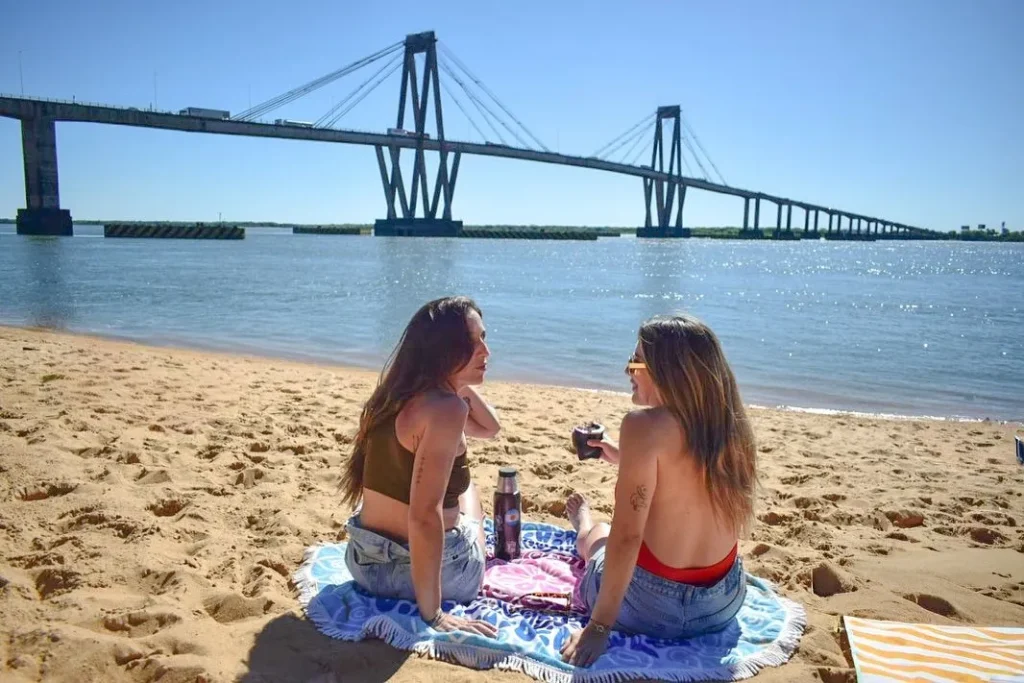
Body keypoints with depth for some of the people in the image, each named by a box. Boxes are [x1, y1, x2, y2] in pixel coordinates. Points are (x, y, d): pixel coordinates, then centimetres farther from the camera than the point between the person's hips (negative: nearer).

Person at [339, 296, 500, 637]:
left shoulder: (401, 393, 2)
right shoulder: (447, 408, -25)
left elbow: (489, 428, 16)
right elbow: (424, 516, -31)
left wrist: (461, 385, 3)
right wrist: (433, 613, -24)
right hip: (430, 569, -7)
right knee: (468, 489, 26)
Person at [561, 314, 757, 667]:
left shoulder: (644, 425, -23)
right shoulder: (730, 425, -4)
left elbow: (627, 536, -23)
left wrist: (599, 625, -15)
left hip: (652, 607, -4)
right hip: (725, 602, 5)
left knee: (598, 534, 28)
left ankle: (583, 526, 61)